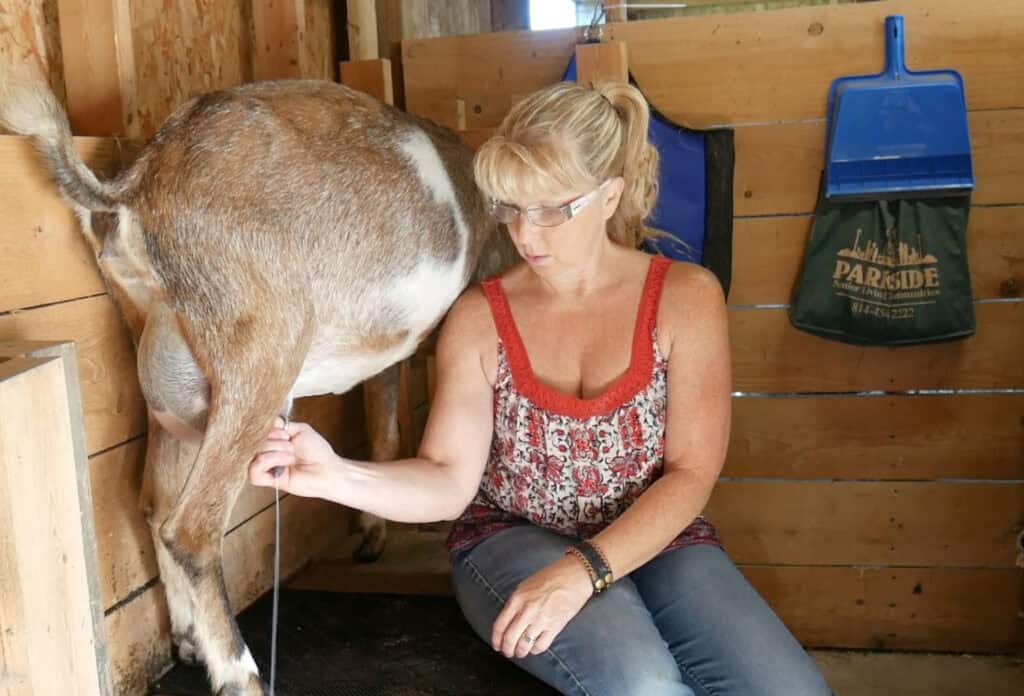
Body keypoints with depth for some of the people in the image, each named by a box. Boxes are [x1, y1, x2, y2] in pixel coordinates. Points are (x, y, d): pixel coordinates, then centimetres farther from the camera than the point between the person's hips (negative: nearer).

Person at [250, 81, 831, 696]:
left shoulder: (685, 297, -6)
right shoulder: (478, 318, -3)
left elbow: (692, 474, -10)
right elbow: (449, 481, -7)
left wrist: (584, 571, -23)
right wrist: (336, 477, -26)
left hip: (655, 539, 2)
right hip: (512, 538, -1)